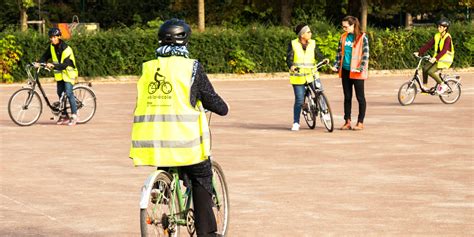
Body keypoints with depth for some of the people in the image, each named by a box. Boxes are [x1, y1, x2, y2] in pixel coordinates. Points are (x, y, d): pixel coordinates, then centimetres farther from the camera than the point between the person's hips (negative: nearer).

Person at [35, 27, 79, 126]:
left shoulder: (66, 49, -21)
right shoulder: (51, 47, 1)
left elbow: (65, 65, -28)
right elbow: (45, 57, 3)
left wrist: (53, 65, -41)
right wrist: (39, 63, -17)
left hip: (68, 73, -7)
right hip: (59, 73, 7)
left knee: (68, 93, -15)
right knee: (60, 94, 6)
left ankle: (74, 115, -9)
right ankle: (64, 116, 14)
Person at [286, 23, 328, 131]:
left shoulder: (312, 43, 7)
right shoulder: (293, 44, -1)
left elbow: (318, 55, 1)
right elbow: (289, 58, -6)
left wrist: (324, 59, -21)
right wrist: (291, 66, -27)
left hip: (311, 74, 3)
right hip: (298, 76, -2)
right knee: (299, 100, -4)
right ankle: (296, 123, 9)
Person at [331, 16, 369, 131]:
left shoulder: (362, 37, -7)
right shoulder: (343, 37, 9)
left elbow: (365, 54, -9)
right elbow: (339, 52, 16)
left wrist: (361, 68, -18)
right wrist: (336, 65, 4)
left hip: (357, 72, -5)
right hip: (345, 70, 6)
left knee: (360, 97, 1)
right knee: (347, 97, 8)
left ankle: (360, 122, 6)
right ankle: (347, 122, 13)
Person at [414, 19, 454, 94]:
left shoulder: (447, 38, -17)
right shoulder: (437, 36, 6)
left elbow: (444, 50, -28)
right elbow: (428, 44, 3)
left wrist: (436, 58, -40)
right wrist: (419, 52, -6)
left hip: (445, 59, -8)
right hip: (437, 58, 8)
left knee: (430, 71, -20)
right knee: (425, 68, -6)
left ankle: (442, 85, -4)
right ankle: (425, 87, 4)